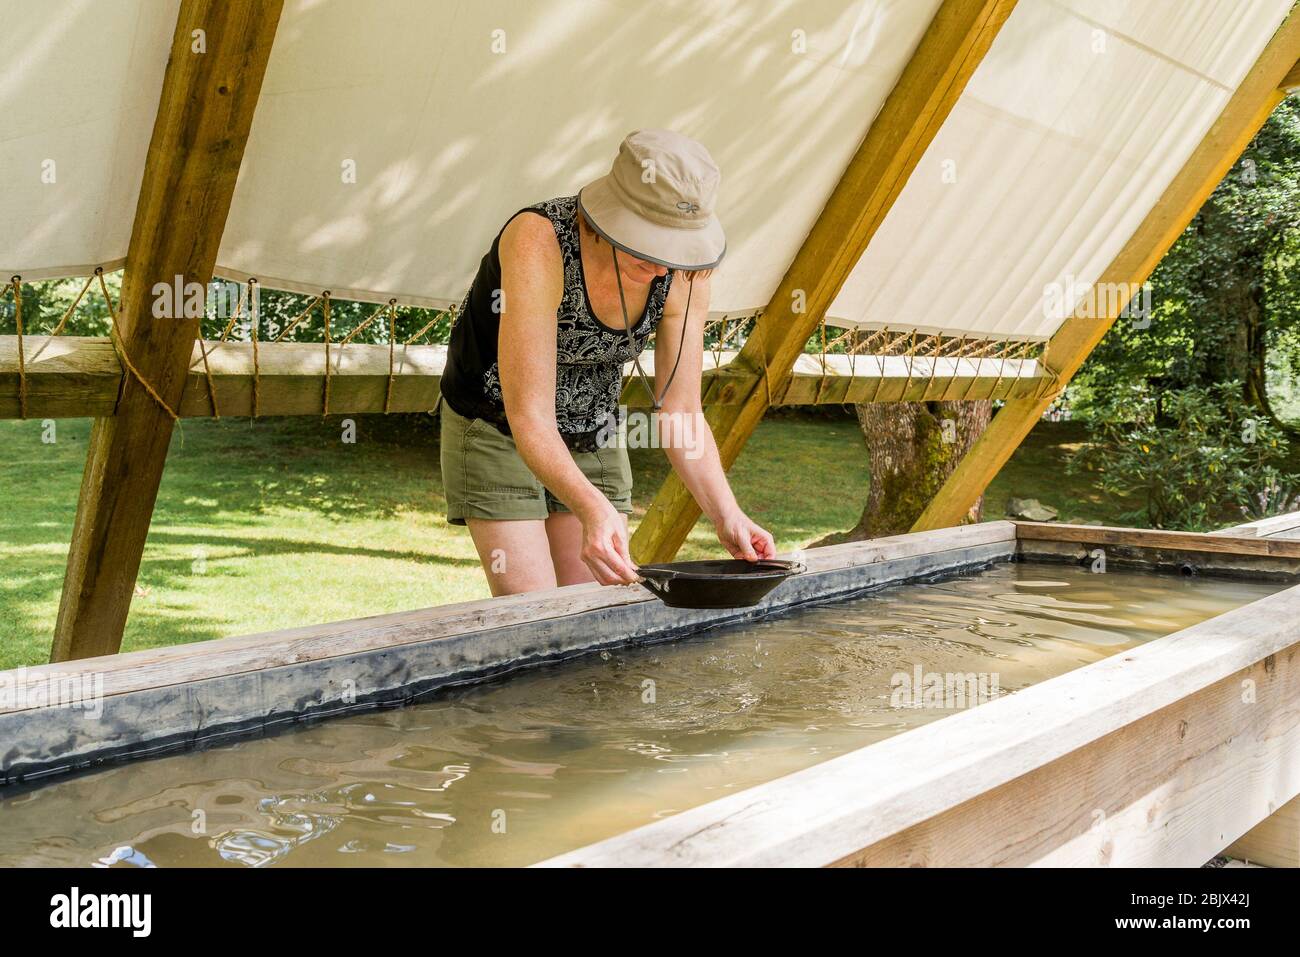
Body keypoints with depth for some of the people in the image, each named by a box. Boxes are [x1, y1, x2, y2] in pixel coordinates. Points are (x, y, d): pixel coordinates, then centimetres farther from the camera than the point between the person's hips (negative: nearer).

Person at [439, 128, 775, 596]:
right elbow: (529, 416, -37)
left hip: (596, 440, 5)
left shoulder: (684, 271, -17)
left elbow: (680, 411, -10)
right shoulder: (538, 241, -33)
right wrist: (591, 508, -52)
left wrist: (726, 515, -23)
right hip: (497, 431, -4)